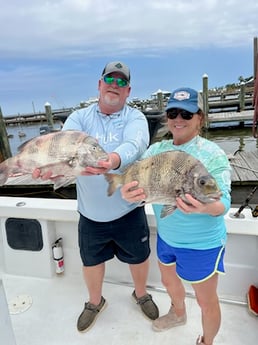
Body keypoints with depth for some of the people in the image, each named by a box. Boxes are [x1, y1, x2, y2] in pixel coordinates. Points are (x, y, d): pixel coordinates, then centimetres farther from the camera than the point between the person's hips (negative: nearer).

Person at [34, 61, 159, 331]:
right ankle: (95, 302, 51)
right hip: (90, 213, 2)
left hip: (128, 211, -1)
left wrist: (114, 160, -53)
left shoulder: (135, 117, -7)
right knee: (91, 260, 20)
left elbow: (134, 144, -30)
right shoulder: (79, 117, -2)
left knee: (138, 257, 18)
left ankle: (141, 294, 51)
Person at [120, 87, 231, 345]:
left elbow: (223, 201, -22)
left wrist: (204, 208, -46)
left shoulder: (212, 154, -18)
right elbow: (137, 184, -10)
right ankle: (178, 314, 62)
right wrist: (129, 194, -35)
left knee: (206, 301, 14)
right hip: (166, 236, 6)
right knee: (168, 280, 29)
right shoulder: (156, 150, -4)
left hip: (201, 243, -5)